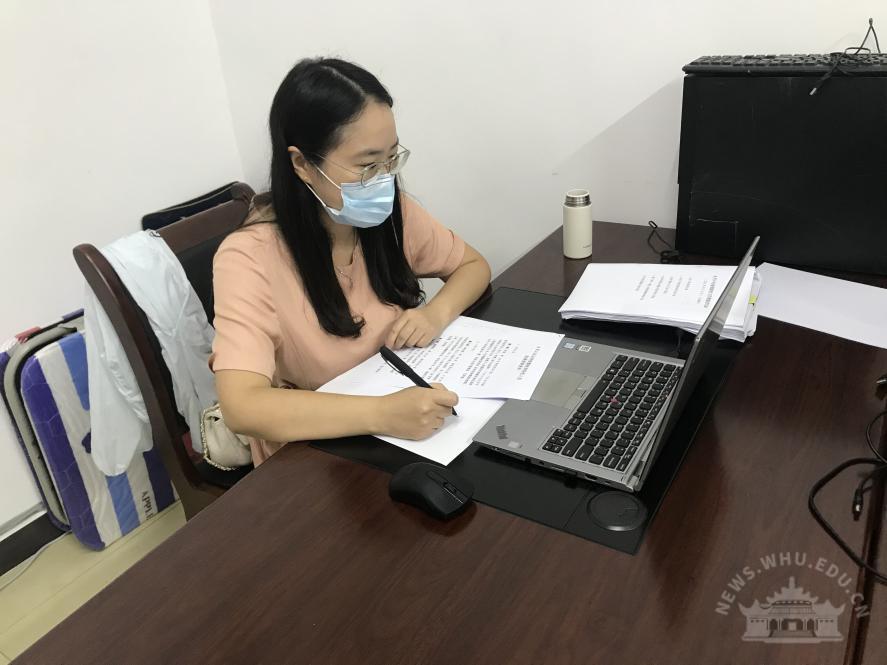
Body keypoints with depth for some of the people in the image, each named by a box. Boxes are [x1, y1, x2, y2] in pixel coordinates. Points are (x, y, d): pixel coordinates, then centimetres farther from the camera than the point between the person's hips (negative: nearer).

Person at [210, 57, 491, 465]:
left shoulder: (391, 213, -7)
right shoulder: (250, 258, -22)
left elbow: (473, 265, 7)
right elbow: (241, 406, -32)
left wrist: (437, 312, -14)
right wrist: (381, 414, -43)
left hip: (408, 420, 5)